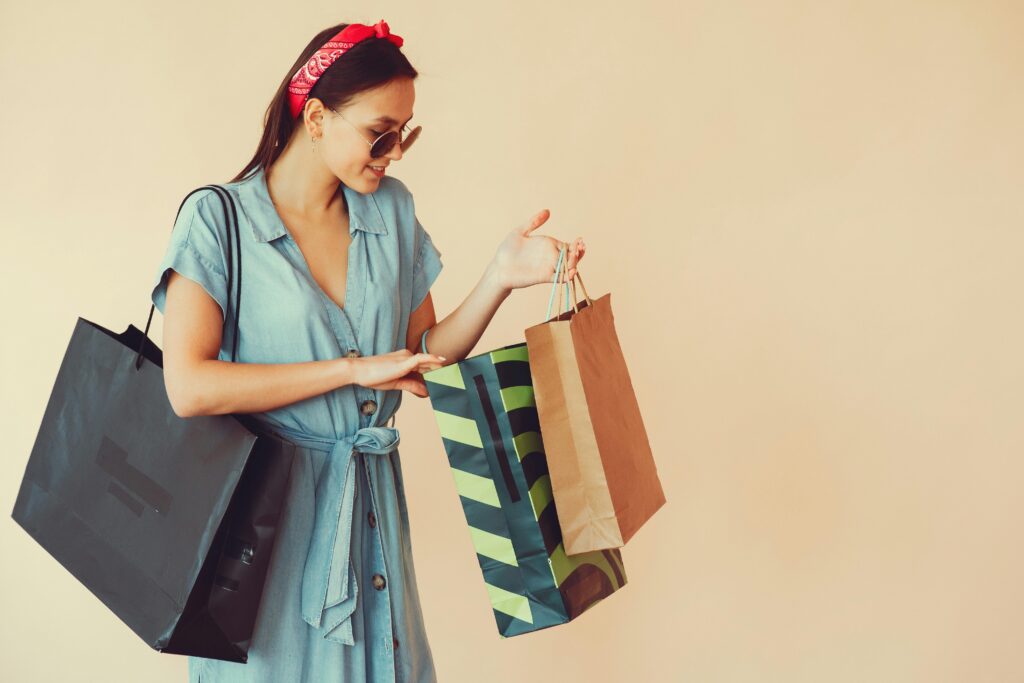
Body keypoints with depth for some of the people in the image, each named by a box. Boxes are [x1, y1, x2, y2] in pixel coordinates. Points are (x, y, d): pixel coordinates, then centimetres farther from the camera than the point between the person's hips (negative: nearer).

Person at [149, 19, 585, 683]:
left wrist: (501, 278, -8)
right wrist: (356, 368, -19)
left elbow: (423, 358, 7)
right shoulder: (218, 218, -11)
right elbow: (189, 387, -20)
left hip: (370, 500, 5)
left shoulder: (392, 211, 4)